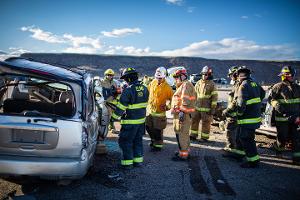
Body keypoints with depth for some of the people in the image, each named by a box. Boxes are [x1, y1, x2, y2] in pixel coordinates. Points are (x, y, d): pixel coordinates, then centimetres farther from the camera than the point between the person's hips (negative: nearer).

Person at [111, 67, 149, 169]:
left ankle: (127, 162, 9)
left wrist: (115, 116, -4)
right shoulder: (144, 89, 3)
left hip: (130, 121, -7)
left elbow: (121, 106, -16)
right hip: (141, 119, 7)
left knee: (126, 141, 6)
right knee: (138, 140, 18)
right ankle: (138, 160, 26)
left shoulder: (128, 90, -19)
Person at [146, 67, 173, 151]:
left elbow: (171, 98, -7)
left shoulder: (167, 87, -14)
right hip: (150, 109, 6)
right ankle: (154, 139, 40)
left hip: (159, 111, -6)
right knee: (148, 127, 17)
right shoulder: (152, 83, 2)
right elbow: (147, 91, 18)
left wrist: (167, 105, -19)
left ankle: (158, 145, 20)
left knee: (158, 130, 2)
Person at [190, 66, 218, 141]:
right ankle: (193, 135, 21)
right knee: (194, 121, 10)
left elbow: (214, 97, -7)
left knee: (206, 123, 3)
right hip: (197, 107, 5)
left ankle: (204, 138, 14)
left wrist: (213, 108, -10)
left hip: (206, 108, -5)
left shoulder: (212, 84, -5)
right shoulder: (198, 83, 11)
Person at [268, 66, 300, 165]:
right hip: (282, 117, -5)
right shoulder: (278, 86, -7)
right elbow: (271, 98, -5)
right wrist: (276, 105, -25)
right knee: (283, 138, 3)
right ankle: (277, 147, 33)